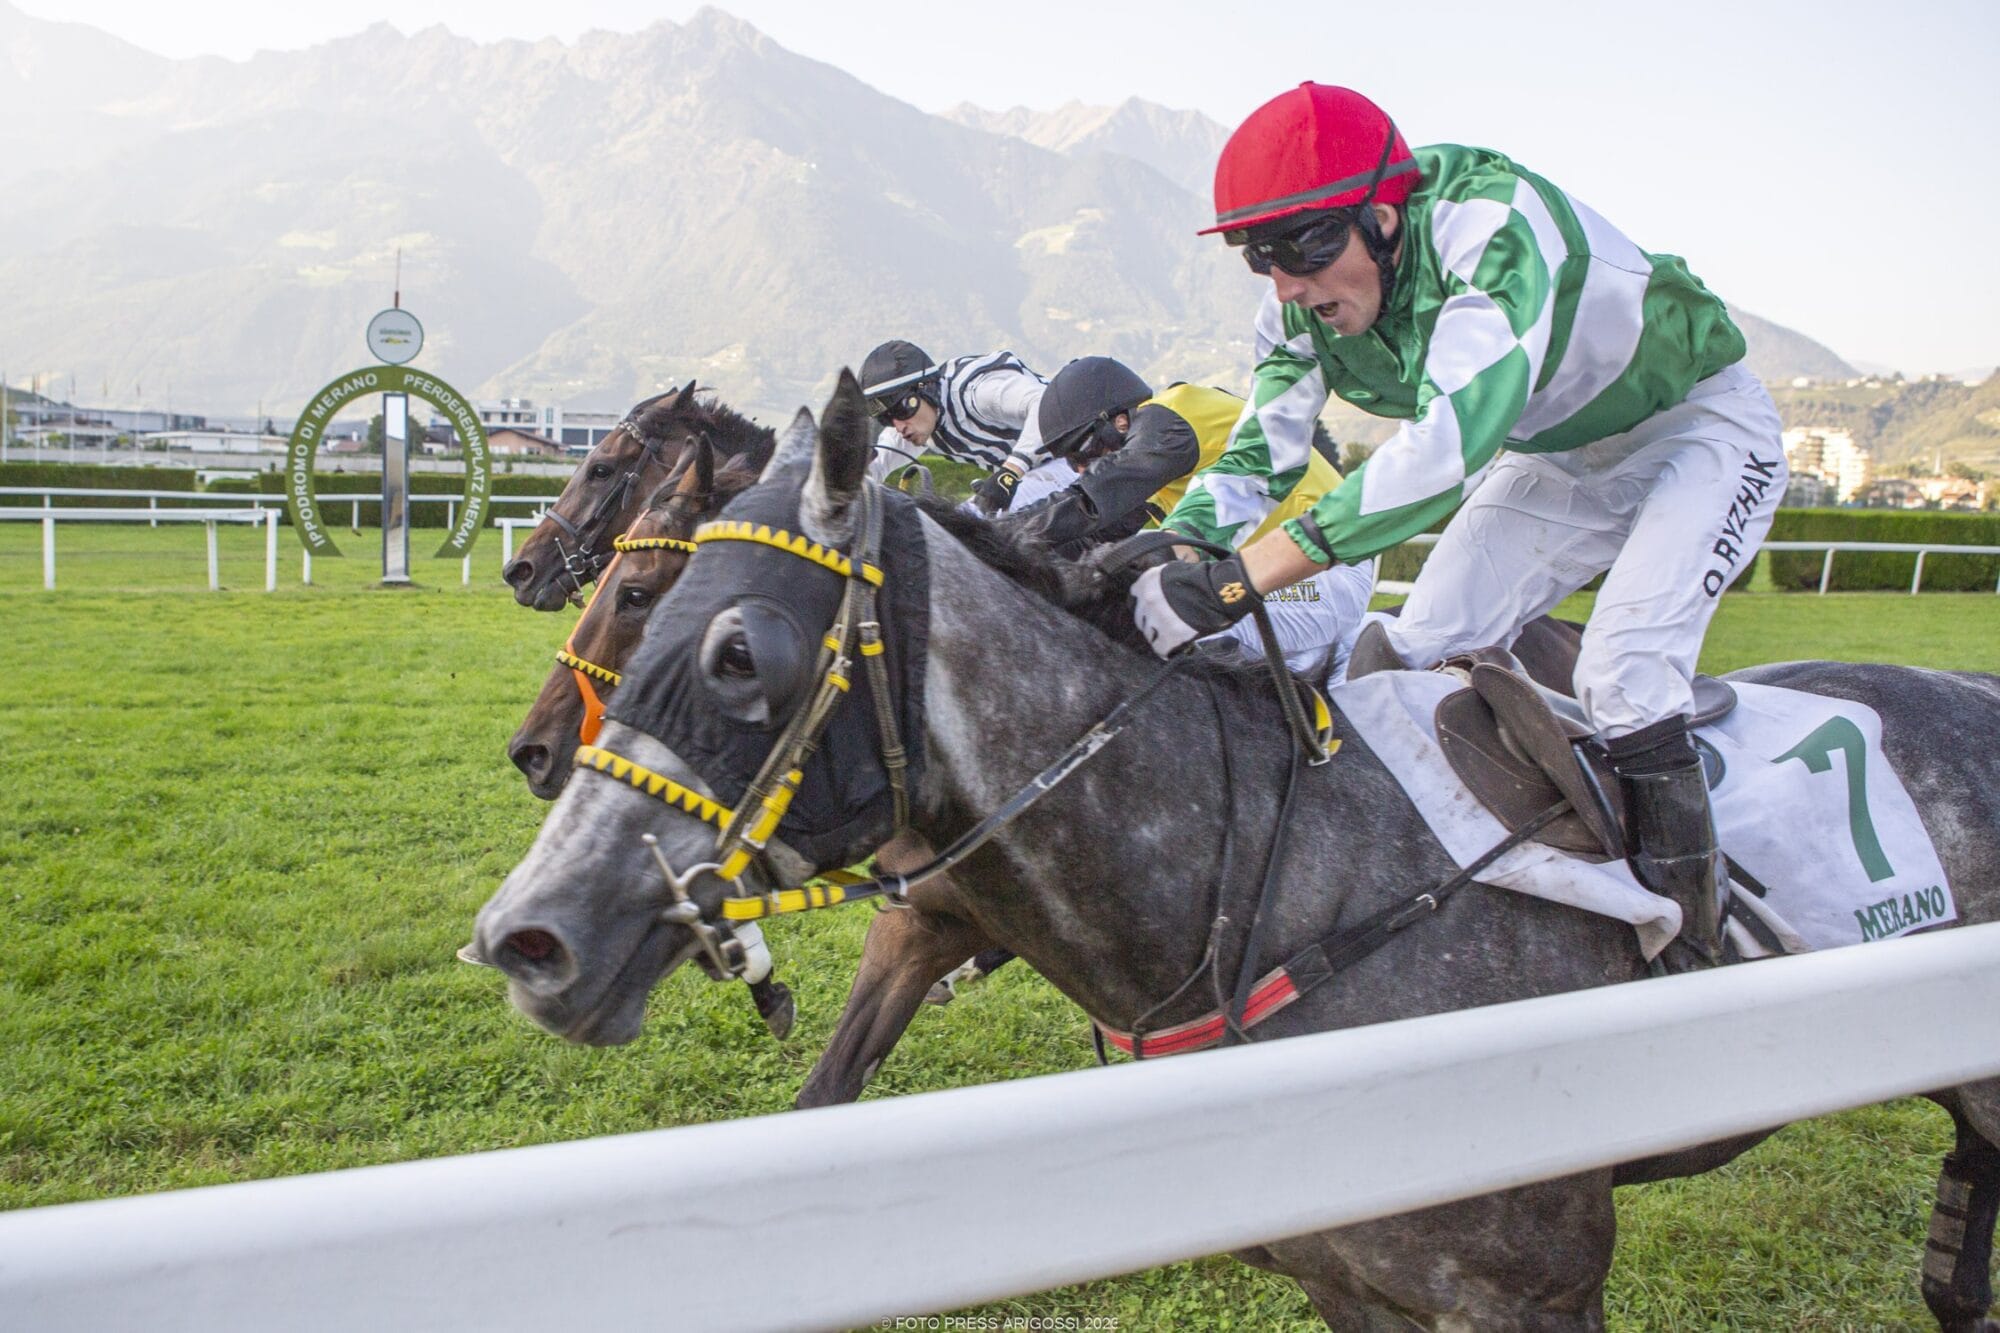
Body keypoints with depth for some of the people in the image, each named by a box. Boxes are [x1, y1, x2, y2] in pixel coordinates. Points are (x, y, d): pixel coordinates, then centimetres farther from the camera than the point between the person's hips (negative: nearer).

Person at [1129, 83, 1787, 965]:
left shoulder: (1493, 226, -38)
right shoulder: (1300, 311, -15)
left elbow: (1450, 440, -49)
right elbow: (1255, 457, -8)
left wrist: (1235, 581, -53)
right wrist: (1156, 568, -28)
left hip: (1698, 427, -7)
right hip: (1555, 461, 7)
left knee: (1622, 675, -26)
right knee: (1416, 659, -3)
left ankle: (1689, 949, -12)